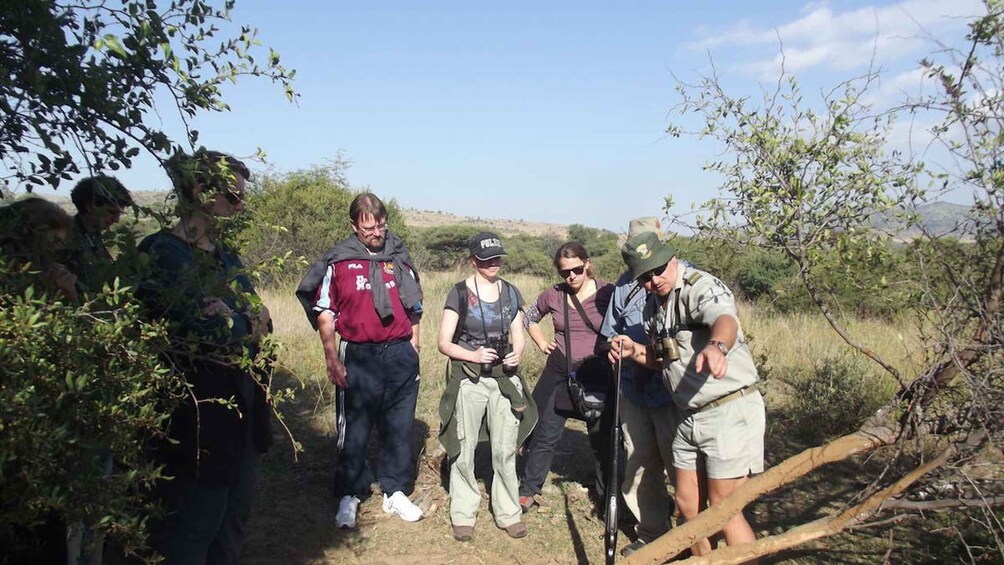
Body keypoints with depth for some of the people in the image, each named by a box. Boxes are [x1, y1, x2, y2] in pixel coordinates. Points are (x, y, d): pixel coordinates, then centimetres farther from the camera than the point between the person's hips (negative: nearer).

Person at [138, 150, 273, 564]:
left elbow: (262, 324, 8)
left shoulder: (225, 256, 13)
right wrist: (246, 323, -5)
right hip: (197, 413, -8)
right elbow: (209, 331, -22)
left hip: (241, 405, 8)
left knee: (234, 519, 18)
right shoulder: (163, 252, -13)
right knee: (192, 529, 5)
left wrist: (229, 320, -11)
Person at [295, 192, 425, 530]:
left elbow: (415, 308, 14)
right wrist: (332, 359, -6)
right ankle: (349, 496, 22)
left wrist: (412, 348, 8)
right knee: (353, 431, 6)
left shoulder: (399, 256, 7)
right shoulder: (338, 261, -3)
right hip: (357, 358, -3)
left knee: (399, 428, 11)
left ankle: (395, 492, 26)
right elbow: (324, 314, -1)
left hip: (400, 356, 3)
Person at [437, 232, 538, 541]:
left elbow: (518, 336, 11)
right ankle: (463, 515, 18)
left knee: (505, 450, 7)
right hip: (468, 379, -3)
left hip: (505, 378, 3)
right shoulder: (459, 293, -5)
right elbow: (444, 343, -6)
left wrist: (517, 352, -12)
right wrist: (473, 355, -22)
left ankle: (508, 513, 20)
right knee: (464, 449, 5)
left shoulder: (511, 293, 6)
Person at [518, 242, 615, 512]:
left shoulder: (607, 293, -10)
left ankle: (606, 493, 29)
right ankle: (528, 490, 22)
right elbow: (530, 317, 18)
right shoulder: (553, 295, -1)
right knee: (545, 436, 8)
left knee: (602, 438, 11)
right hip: (560, 373, 2)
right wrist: (541, 343, 5)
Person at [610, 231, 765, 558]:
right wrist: (634, 351, 0)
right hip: (691, 417, 8)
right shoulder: (653, 305, 9)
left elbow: (726, 320, -40)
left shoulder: (701, 287, -17)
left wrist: (717, 346, -62)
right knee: (687, 504, 17)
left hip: (730, 411, -8)